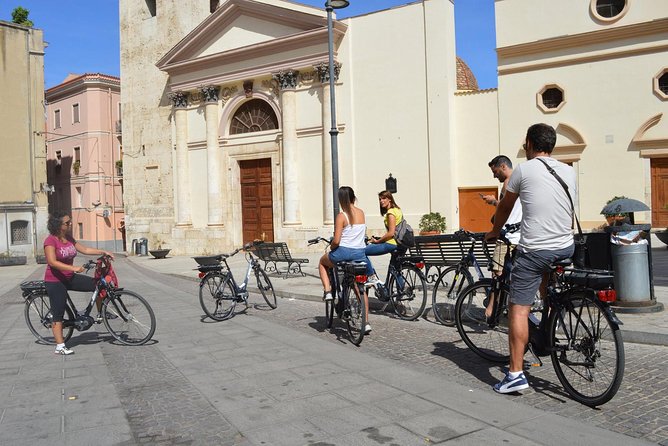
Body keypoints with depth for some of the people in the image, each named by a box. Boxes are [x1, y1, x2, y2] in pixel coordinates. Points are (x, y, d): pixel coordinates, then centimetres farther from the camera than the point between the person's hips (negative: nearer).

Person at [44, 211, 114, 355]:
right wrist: (74, 268, -35)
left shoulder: (69, 238, 6)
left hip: (69, 278, 7)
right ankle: (60, 346, 4)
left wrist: (103, 252, 4)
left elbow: (85, 249, 12)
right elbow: (52, 262, -27)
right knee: (58, 314, -2)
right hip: (55, 281, -7)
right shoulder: (50, 240, -17)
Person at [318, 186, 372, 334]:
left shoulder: (341, 216, -12)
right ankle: (366, 322, 13)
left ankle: (327, 291, 14)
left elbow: (336, 241, -15)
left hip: (344, 252, -5)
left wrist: (331, 247, 6)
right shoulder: (361, 213, 6)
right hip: (360, 253, 5)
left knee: (322, 262, 28)